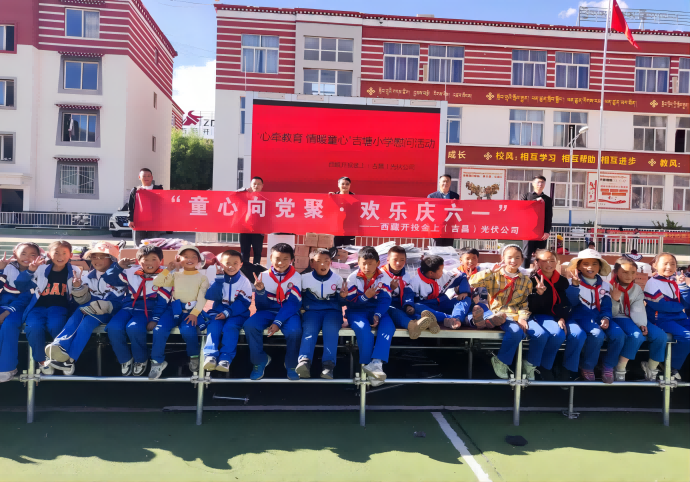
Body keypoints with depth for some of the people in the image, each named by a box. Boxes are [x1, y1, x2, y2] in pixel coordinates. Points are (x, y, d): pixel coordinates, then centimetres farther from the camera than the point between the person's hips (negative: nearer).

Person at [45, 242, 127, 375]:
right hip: (90, 309, 5)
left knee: (86, 322, -32)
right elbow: (83, 300, 8)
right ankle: (59, 349, -51)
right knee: (75, 317, -28)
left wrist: (100, 307, -24)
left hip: (107, 312, -5)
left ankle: (70, 359, -36)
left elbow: (117, 303, -12)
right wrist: (78, 288, -11)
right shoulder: (89, 276, 13)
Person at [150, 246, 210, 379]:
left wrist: (194, 313, -18)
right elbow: (156, 284, 4)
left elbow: (202, 298, -5)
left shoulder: (202, 277, 6)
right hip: (174, 309, 3)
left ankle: (194, 356, -3)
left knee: (188, 331, -32)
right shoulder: (175, 275, 13)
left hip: (192, 310, -2)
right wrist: (167, 269, -4)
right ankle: (157, 361, -4)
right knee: (159, 329, -23)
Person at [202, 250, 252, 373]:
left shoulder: (244, 281, -4)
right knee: (213, 326, -26)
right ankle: (210, 356, -32)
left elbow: (244, 302, -11)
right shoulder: (218, 279, 2)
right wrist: (219, 278, -21)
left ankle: (226, 359, -32)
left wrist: (227, 312, -22)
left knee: (230, 327, -29)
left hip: (237, 313, -2)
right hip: (218, 310, 2)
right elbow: (211, 296, -13)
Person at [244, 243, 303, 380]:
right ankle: (260, 361, -2)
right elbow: (261, 306, -3)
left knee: (294, 331, -33)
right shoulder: (264, 276, -3)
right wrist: (260, 291, -25)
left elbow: (293, 304, -13)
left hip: (288, 312, -2)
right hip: (268, 310, 2)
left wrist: (278, 322, -24)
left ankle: (292, 365, -2)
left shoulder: (296, 277, -7)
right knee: (250, 326, -27)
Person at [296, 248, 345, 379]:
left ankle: (328, 365, -42)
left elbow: (341, 302, 8)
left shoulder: (337, 278, 8)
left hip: (332, 311, 0)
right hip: (312, 311, 0)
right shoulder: (305, 278, 6)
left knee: (330, 329, -32)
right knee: (309, 329, -31)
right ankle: (304, 362, -48)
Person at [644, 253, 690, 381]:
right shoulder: (652, 283, -7)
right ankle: (672, 368, -8)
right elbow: (660, 305, -15)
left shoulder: (677, 280, 10)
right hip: (661, 319, -7)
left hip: (679, 317, 7)